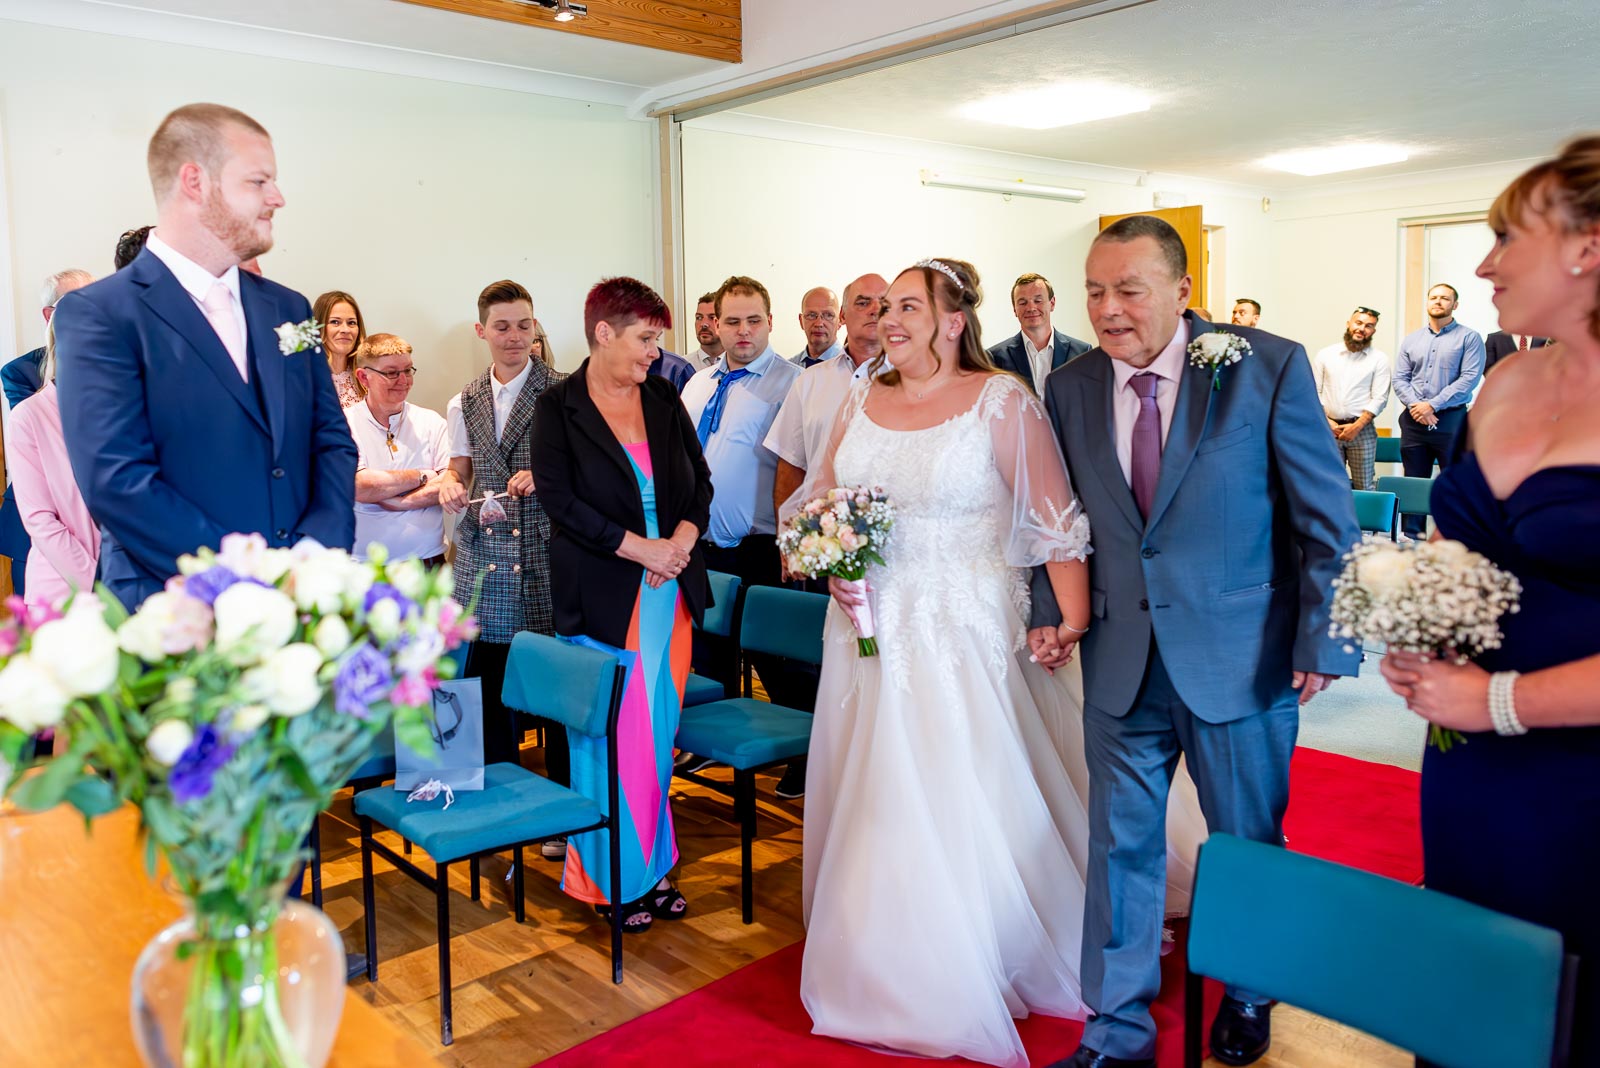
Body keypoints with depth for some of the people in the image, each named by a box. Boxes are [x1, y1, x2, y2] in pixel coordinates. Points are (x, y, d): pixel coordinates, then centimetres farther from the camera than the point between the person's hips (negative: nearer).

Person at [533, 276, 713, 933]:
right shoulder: (559, 407, -4)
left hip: (671, 591, 5)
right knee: (613, 737, 3)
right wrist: (641, 547, -16)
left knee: (659, 735, 10)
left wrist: (683, 539, -8)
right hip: (603, 598, -4)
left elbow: (700, 480, 10)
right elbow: (559, 498, -13)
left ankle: (654, 867, 25)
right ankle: (617, 878, 19)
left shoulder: (664, 398, 9)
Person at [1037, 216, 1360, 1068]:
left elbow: (1326, 517, -6)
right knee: (1120, 845, 11)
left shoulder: (1269, 367, -10)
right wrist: (1049, 609, 0)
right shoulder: (1069, 388, 0)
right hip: (1120, 661, 3)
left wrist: (1321, 638, -7)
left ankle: (1247, 998, 44)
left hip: (1240, 658, -2)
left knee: (1248, 842, 16)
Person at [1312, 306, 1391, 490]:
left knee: (1363, 486, -1)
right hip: (1328, 429, 1)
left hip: (1362, 429, -1)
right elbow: (1314, 392, 6)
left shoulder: (1379, 358, 7)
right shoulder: (1325, 354, 9)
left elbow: (1380, 398, 0)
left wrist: (1357, 426, -10)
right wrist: (1325, 421, -7)